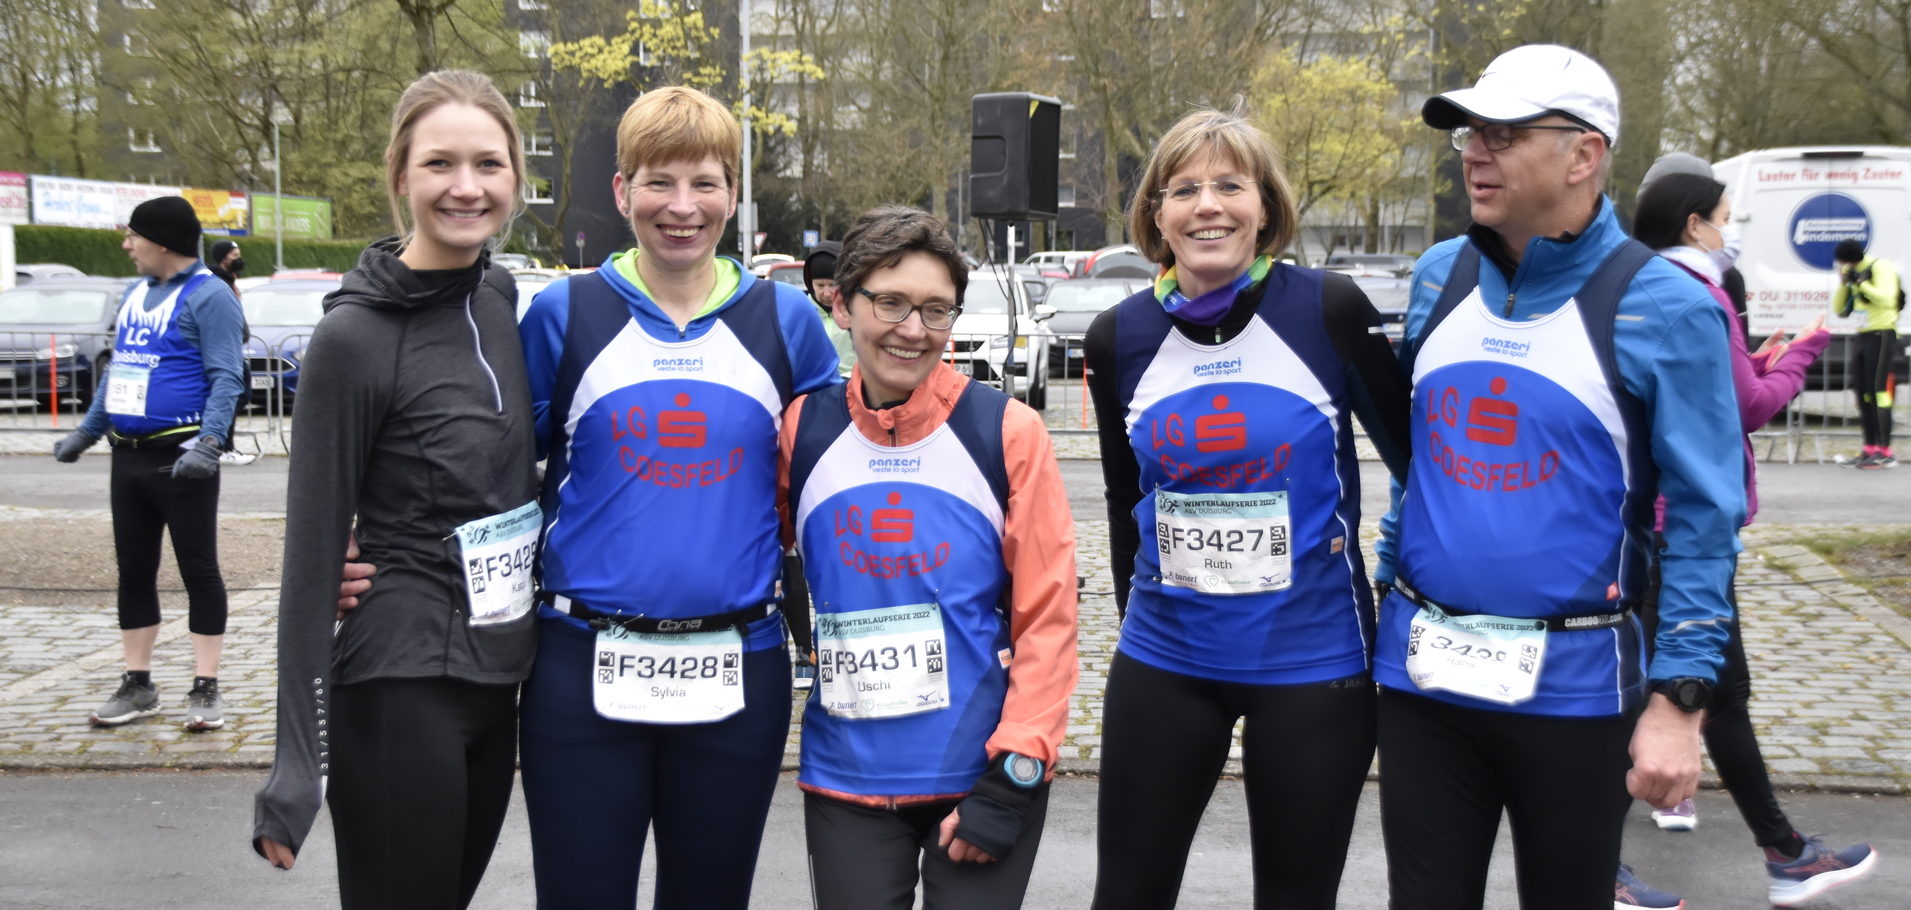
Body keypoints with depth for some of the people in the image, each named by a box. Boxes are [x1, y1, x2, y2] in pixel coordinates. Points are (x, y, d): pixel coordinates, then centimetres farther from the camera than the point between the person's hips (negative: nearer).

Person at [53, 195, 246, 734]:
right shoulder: (136, 292, 15)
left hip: (180, 459, -8)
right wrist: (87, 432, 23)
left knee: (198, 570, -1)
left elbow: (226, 379, -16)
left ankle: (206, 689, 5)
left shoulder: (208, 296, -10)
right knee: (133, 571, 11)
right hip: (128, 456, 8)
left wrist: (209, 442, -28)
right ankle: (137, 686, 21)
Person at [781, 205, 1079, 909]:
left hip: (982, 774, -1)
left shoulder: (1007, 432, -6)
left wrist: (1014, 776, -10)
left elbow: (1046, 615, -6)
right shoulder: (802, 433, -1)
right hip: (846, 777, 2)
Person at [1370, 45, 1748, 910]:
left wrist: (1679, 698, -14)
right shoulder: (1439, 277, 5)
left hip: (1572, 685, -4)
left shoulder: (1662, 307, -10)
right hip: (1422, 672, 4)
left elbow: (1703, 518, -9)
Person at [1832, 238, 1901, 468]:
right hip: (1861, 336, 8)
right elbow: (1840, 310, 12)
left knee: (1880, 391, -13)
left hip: (1882, 335, -8)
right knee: (1864, 393, 7)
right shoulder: (1852, 274, 13)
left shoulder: (1881, 267, -10)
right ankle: (1870, 449, 13)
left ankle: (1885, 452, -14)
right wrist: (1843, 284, -2)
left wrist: (1860, 282, -22)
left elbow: (1887, 299, -23)